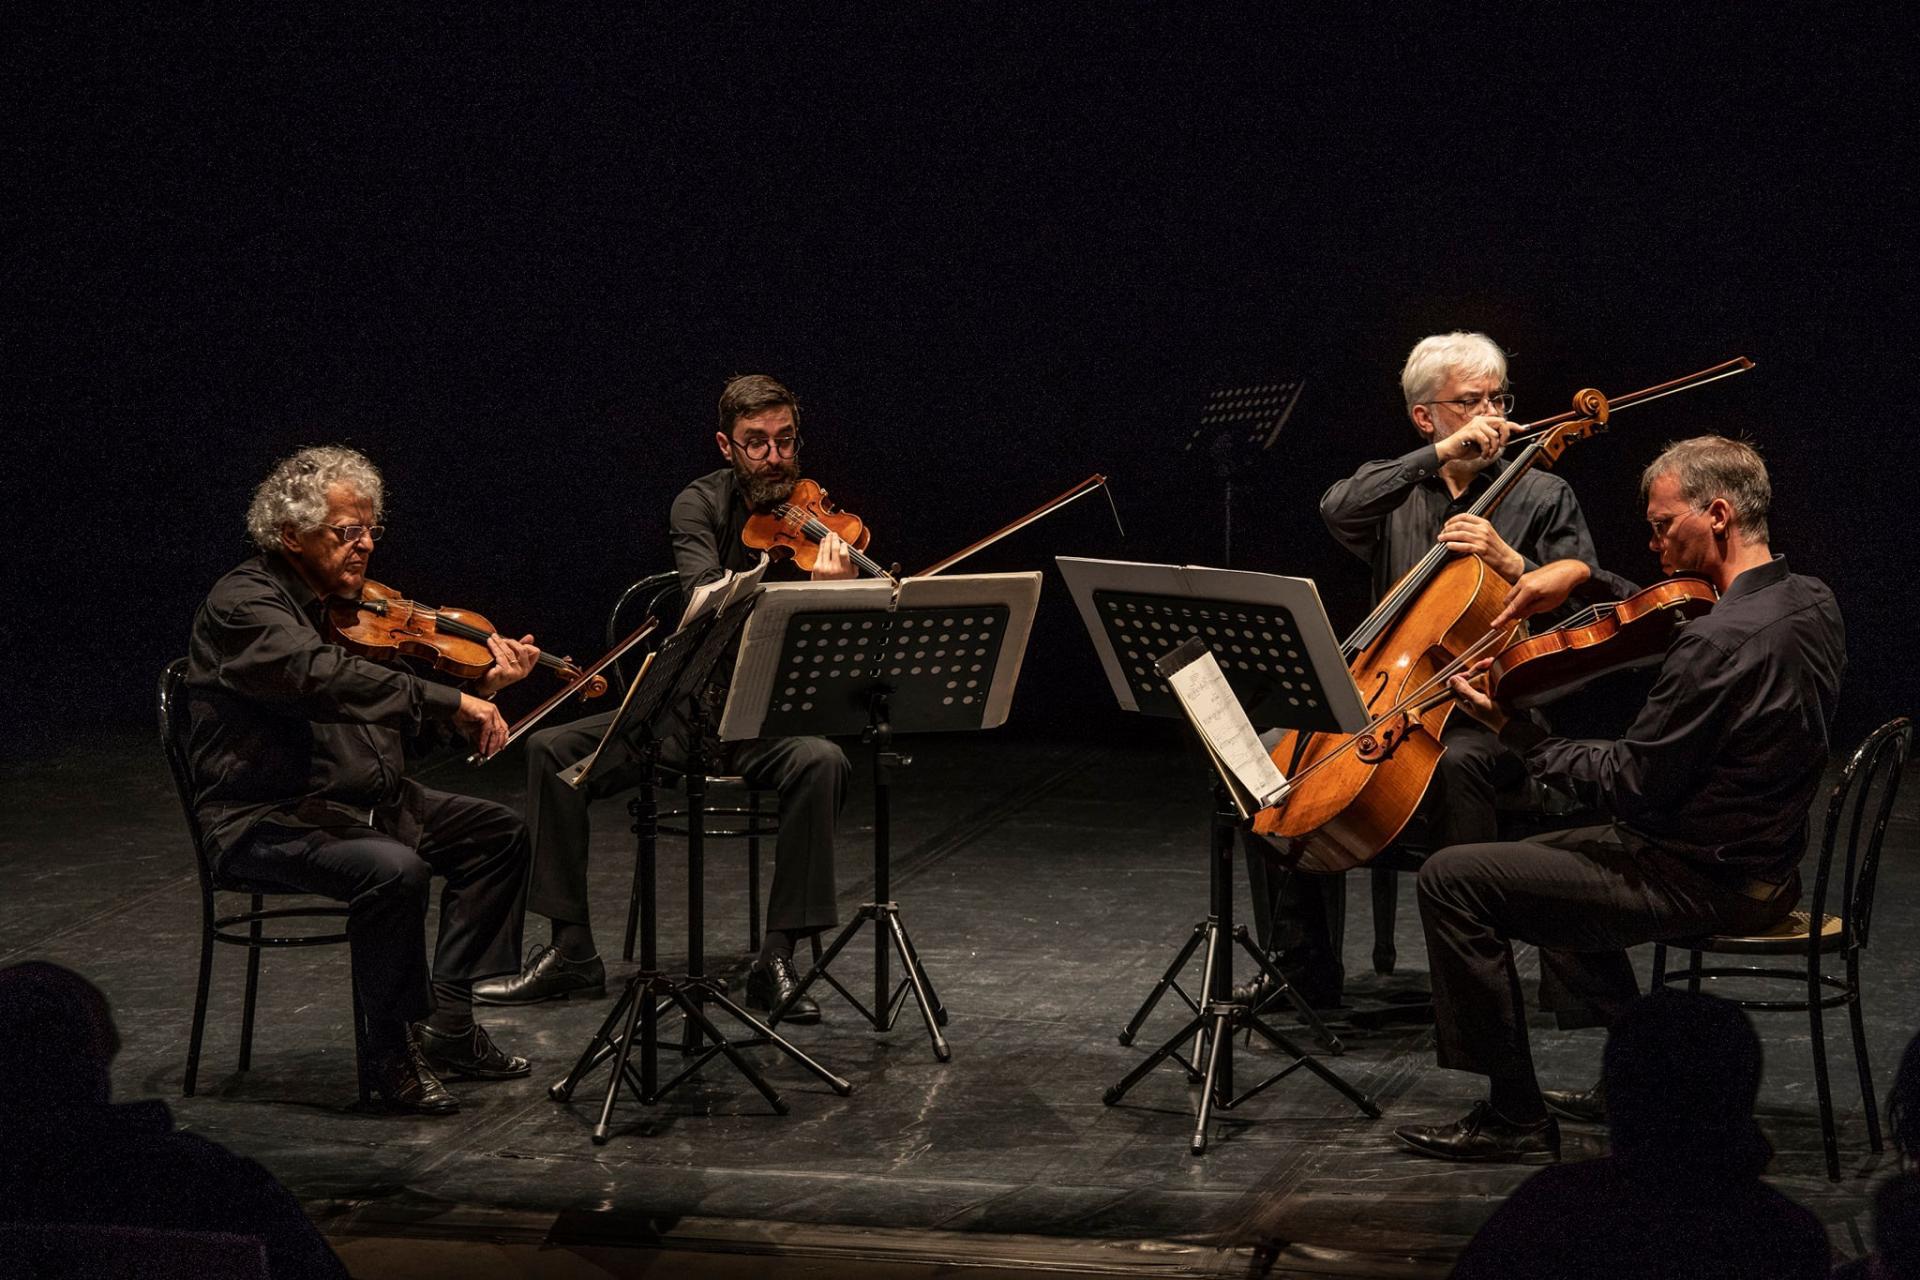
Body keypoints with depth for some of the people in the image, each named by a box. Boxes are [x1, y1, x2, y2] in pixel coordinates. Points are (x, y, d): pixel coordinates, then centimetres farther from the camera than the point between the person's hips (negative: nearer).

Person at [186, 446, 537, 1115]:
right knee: (394, 870, -33)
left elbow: (408, 722, 10)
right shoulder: (243, 605, -15)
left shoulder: (346, 605, 12)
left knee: (497, 831, 7)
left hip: (364, 802, 10)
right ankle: (393, 1054, -15)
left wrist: (483, 689, -6)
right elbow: (326, 678, -35)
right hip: (269, 821, -10)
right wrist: (450, 699, -37)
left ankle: (447, 1024, 6)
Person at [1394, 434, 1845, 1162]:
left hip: (1706, 883, -10)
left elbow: (1631, 788, -21)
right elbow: (1658, 618, 21)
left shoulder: (1721, 642, -27)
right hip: (1765, 861, 10)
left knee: (1453, 881, -8)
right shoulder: (1811, 605, 3)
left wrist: (1515, 731, -11)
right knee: (1553, 854, 34)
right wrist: (1582, 576, 7)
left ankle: (1514, 1118, -2)